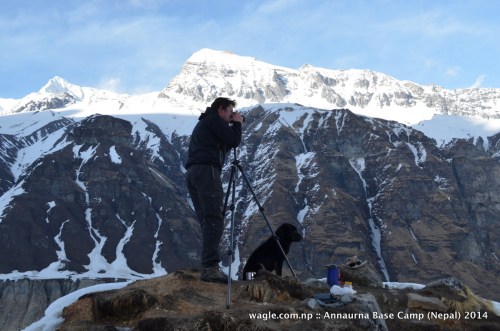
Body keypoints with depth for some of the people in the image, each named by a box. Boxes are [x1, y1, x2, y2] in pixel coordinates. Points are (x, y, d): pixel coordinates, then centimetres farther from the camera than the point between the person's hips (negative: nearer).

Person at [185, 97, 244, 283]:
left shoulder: (202, 123, 31)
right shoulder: (214, 120, 3)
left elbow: (223, 146, 31)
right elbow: (234, 141, -5)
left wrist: (233, 125, 25)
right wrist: (237, 124, 12)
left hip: (192, 173, 10)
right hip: (207, 170, -10)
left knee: (206, 221, 7)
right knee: (214, 220, -16)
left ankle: (207, 266, 0)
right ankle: (210, 268, -25)